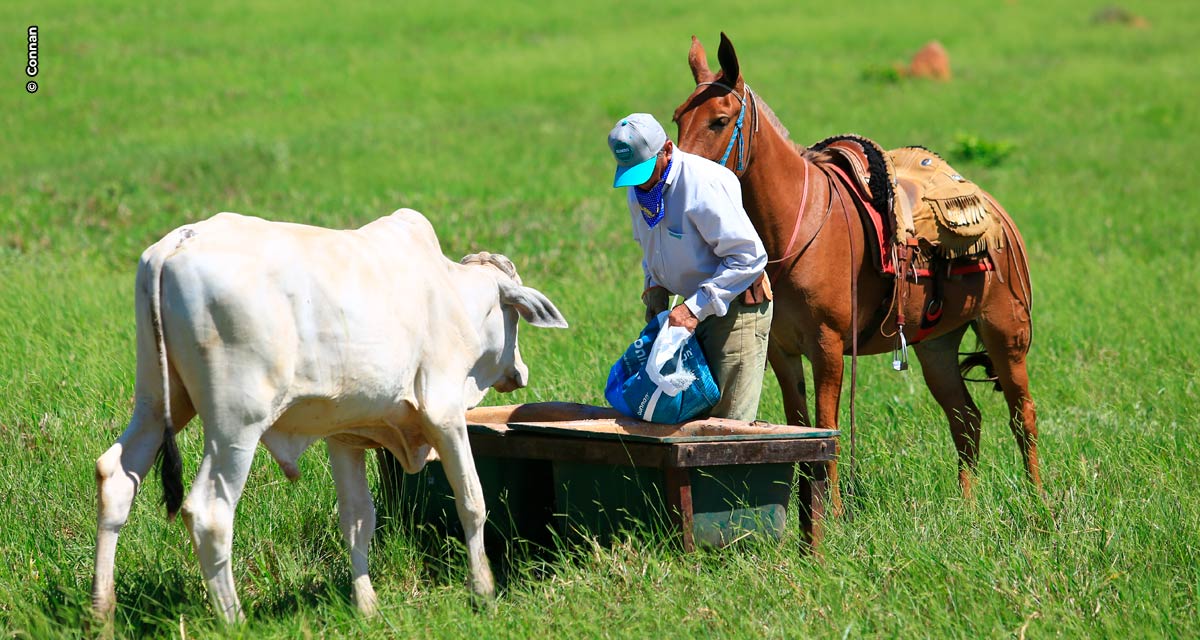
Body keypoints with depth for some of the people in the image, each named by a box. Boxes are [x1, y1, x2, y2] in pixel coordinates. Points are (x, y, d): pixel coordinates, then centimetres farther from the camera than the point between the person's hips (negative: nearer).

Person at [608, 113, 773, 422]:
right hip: (697, 307, 8)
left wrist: (695, 307, -29)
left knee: (729, 420, -10)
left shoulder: (703, 183, -25)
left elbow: (749, 256, -27)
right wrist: (654, 287, 4)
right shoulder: (640, 188, 2)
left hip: (736, 305, -8)